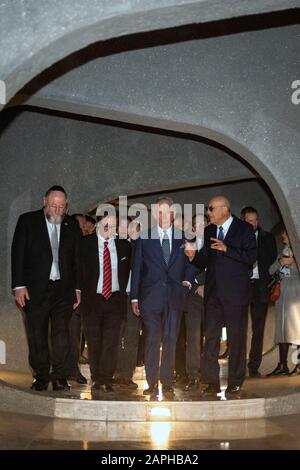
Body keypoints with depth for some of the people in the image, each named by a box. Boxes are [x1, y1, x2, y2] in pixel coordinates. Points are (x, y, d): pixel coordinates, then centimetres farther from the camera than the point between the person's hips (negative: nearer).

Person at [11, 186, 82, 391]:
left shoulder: (72, 225, 10)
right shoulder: (27, 221, 3)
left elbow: (77, 259, 12)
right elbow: (18, 254, 0)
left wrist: (77, 288, 8)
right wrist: (19, 286, -7)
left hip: (63, 289, 1)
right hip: (35, 289, -1)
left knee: (61, 334, -4)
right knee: (37, 335, 3)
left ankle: (59, 377, 4)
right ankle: (41, 377, 13)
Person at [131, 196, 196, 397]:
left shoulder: (184, 237, 8)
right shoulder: (144, 238, 6)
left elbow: (191, 263, 18)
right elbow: (137, 268, 6)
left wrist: (187, 281, 0)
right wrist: (135, 297, 3)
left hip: (175, 296, 1)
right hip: (151, 296, -1)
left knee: (170, 340, 2)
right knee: (152, 340, 0)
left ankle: (167, 383, 11)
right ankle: (152, 383, 7)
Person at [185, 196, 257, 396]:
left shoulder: (244, 229, -2)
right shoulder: (209, 231, 13)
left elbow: (251, 257, -11)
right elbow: (205, 261, 13)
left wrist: (227, 249, -19)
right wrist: (194, 256, -7)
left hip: (235, 291, -5)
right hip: (213, 291, 5)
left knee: (237, 338, 3)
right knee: (211, 337, 3)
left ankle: (235, 382, 14)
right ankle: (212, 382, 9)